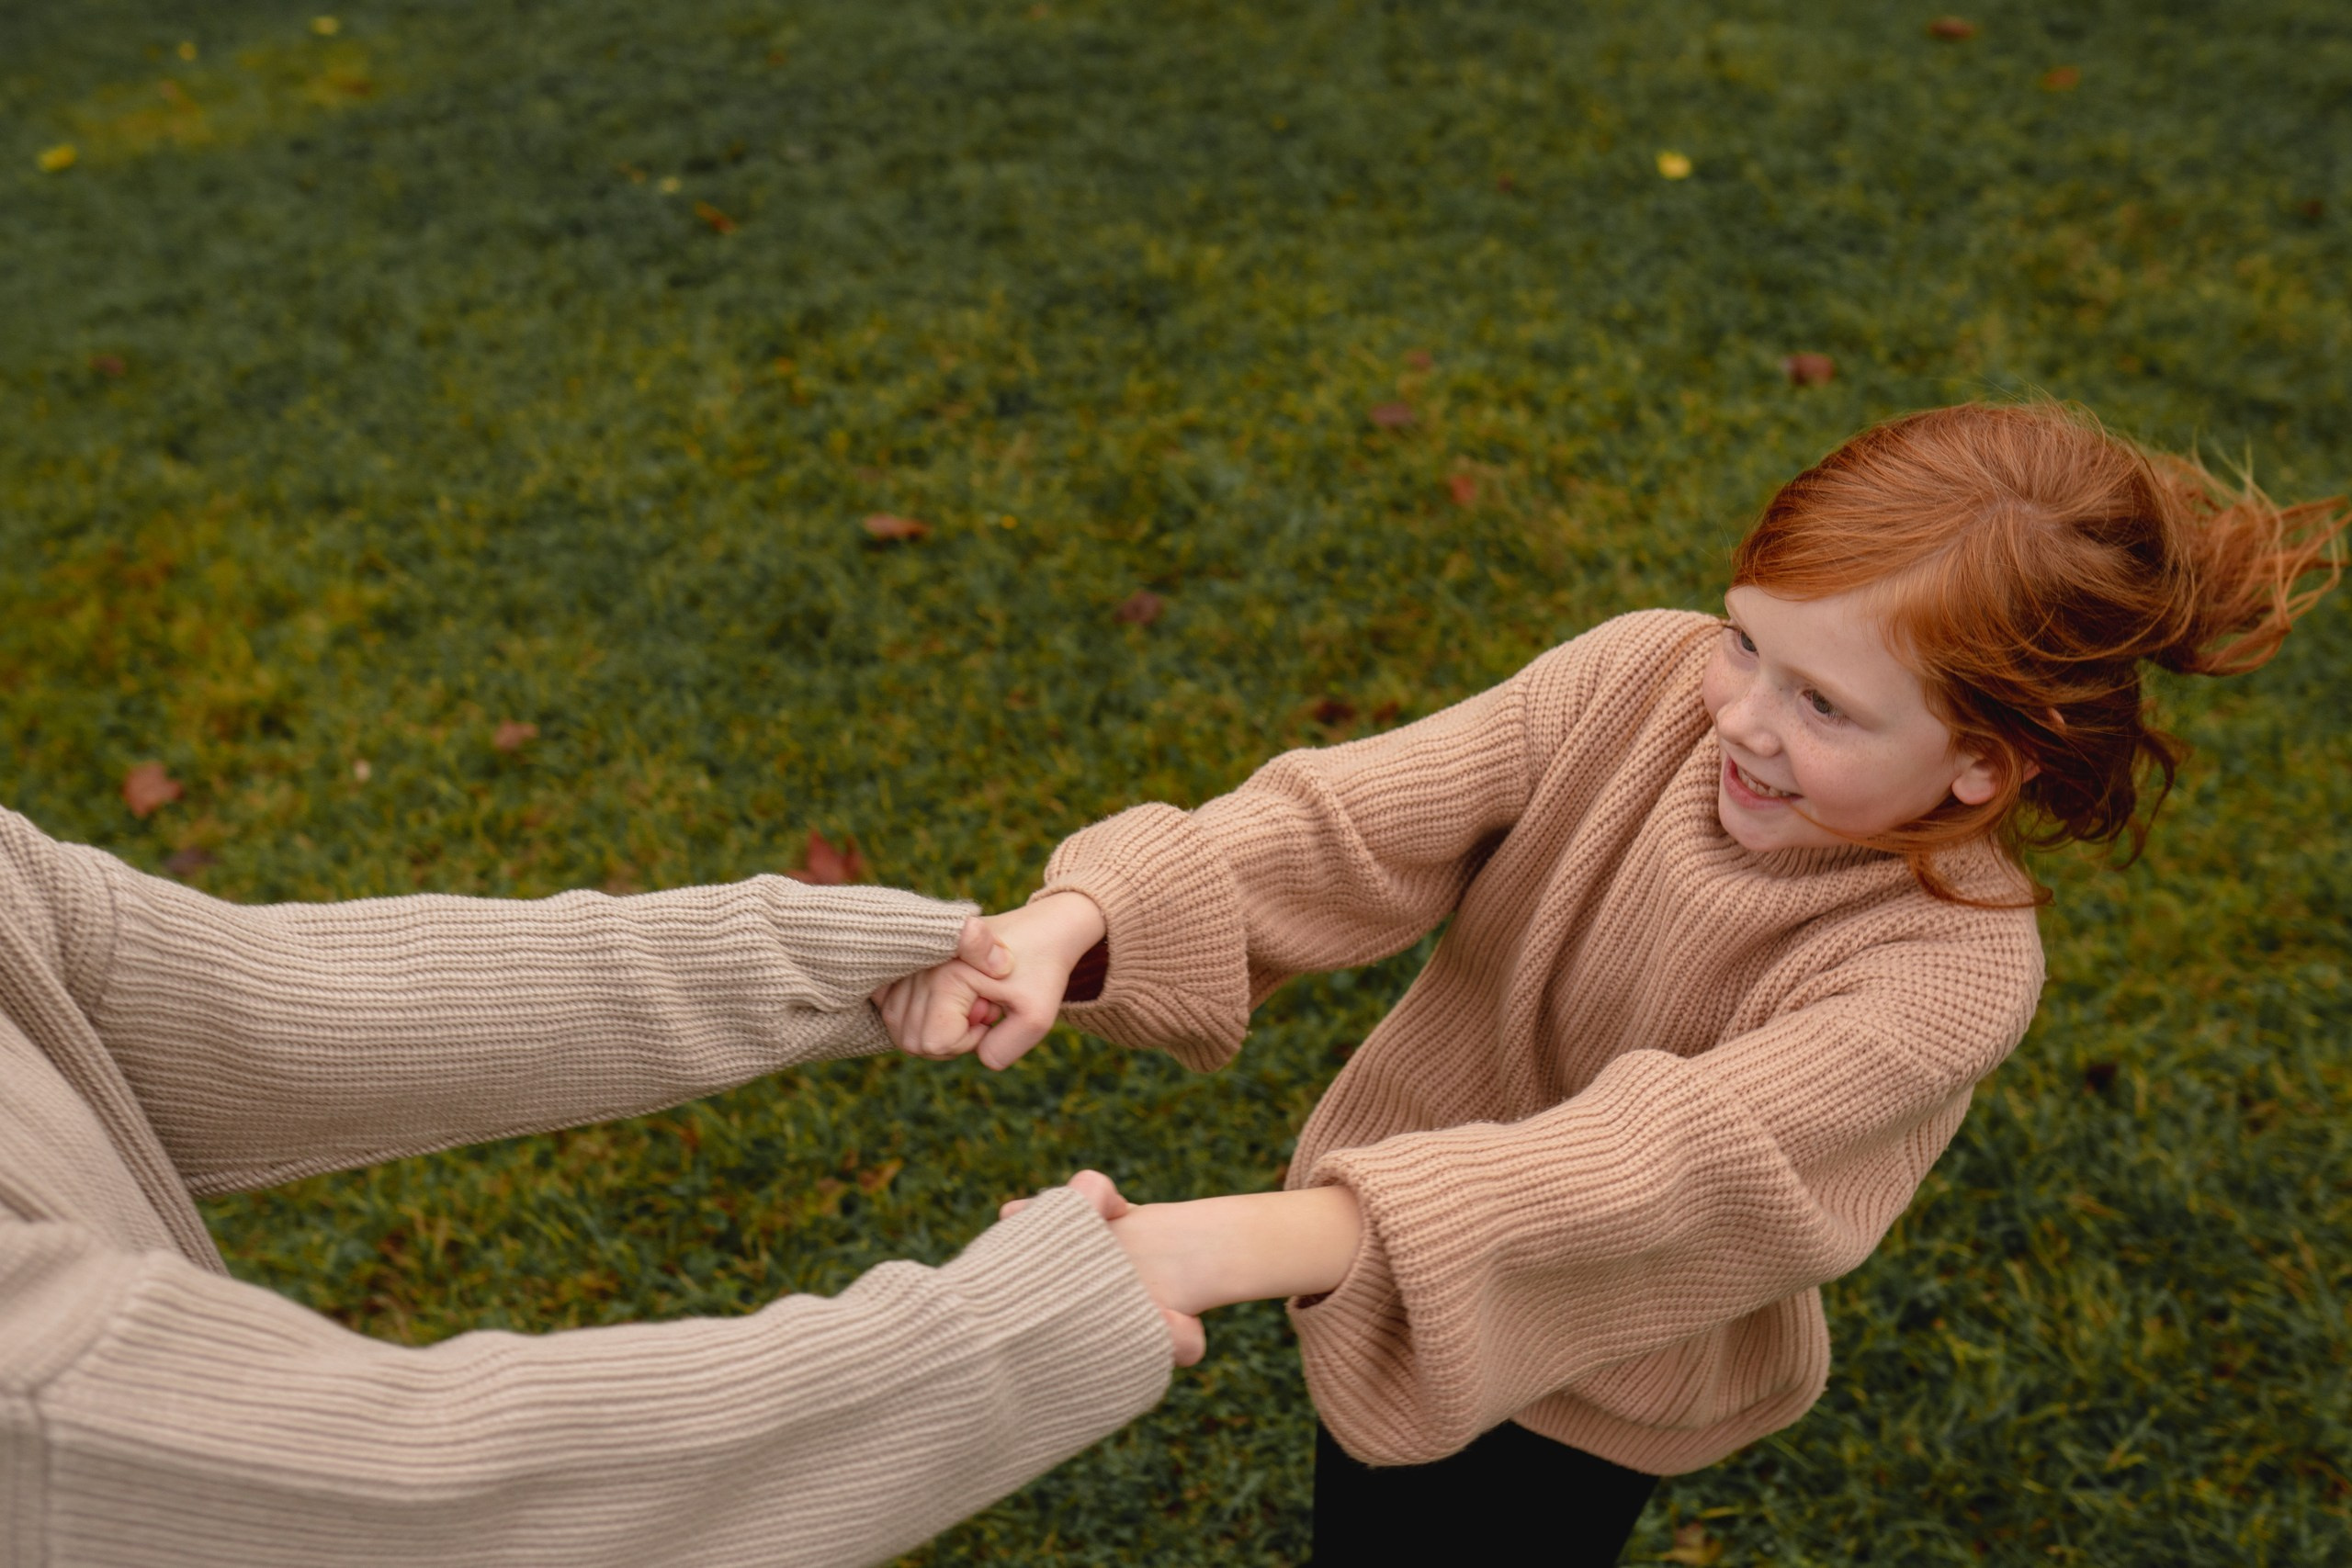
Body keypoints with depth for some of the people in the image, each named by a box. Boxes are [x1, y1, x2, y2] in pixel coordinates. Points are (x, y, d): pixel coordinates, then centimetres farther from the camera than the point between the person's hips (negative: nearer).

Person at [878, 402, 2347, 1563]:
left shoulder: (1949, 969, -30)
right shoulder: (1645, 679, -20)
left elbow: (1668, 1162, -43)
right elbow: (1348, 821, -28)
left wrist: (1245, 1240, -55)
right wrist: (1072, 920, -46)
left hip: (1586, 1393, -3)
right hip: (1379, 1268, 4)